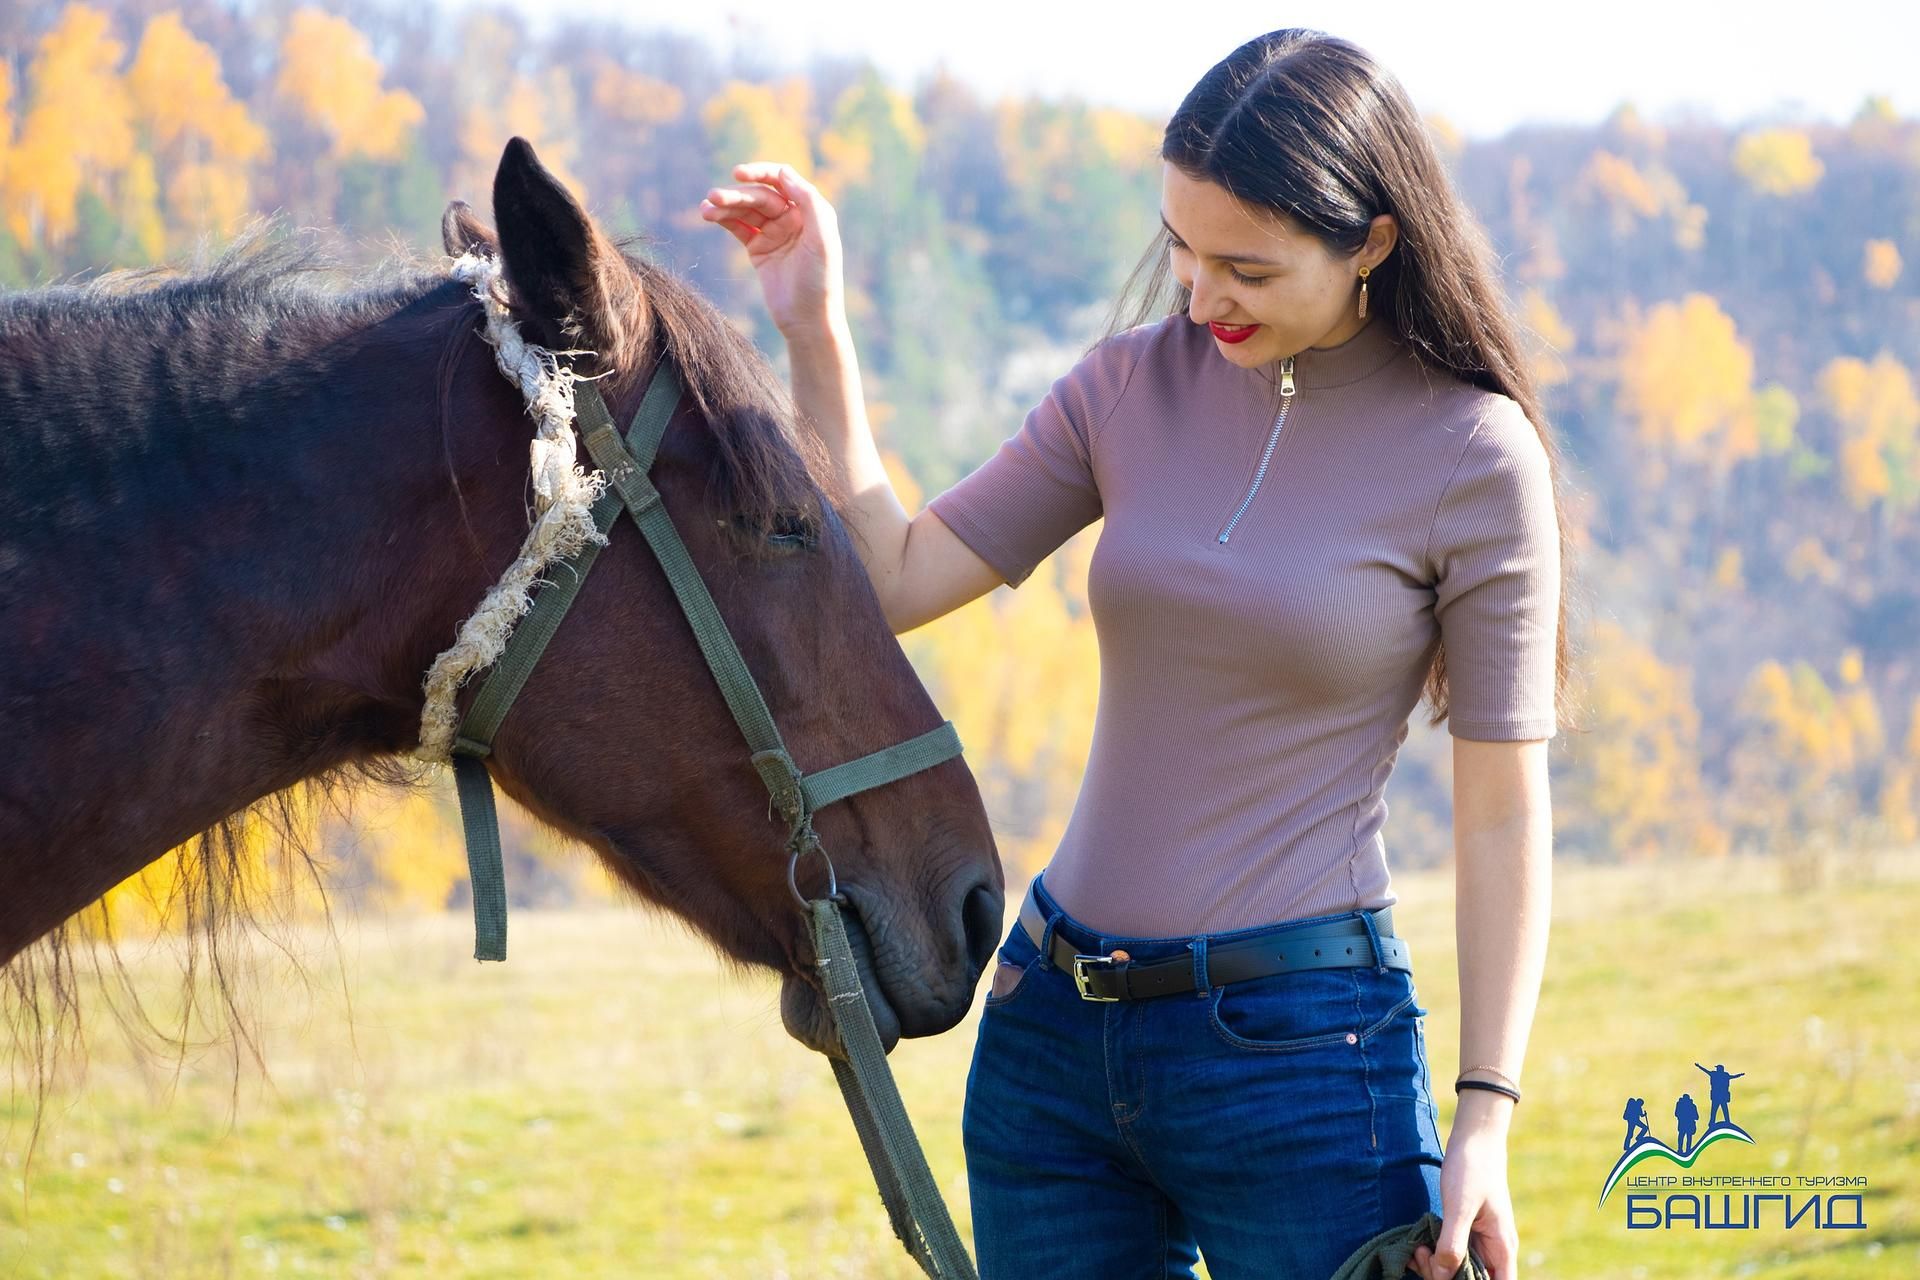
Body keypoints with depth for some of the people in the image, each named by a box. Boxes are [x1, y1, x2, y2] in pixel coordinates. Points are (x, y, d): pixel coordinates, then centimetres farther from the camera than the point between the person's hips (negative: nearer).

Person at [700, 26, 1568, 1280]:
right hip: (1054, 1025, 5)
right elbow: (893, 580, 6)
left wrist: (1486, 1118, -13)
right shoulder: (1139, 384, 4)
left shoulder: (1475, 458, -9)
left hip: (1296, 1038, -5)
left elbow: (1504, 816, -8)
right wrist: (815, 330, -2)